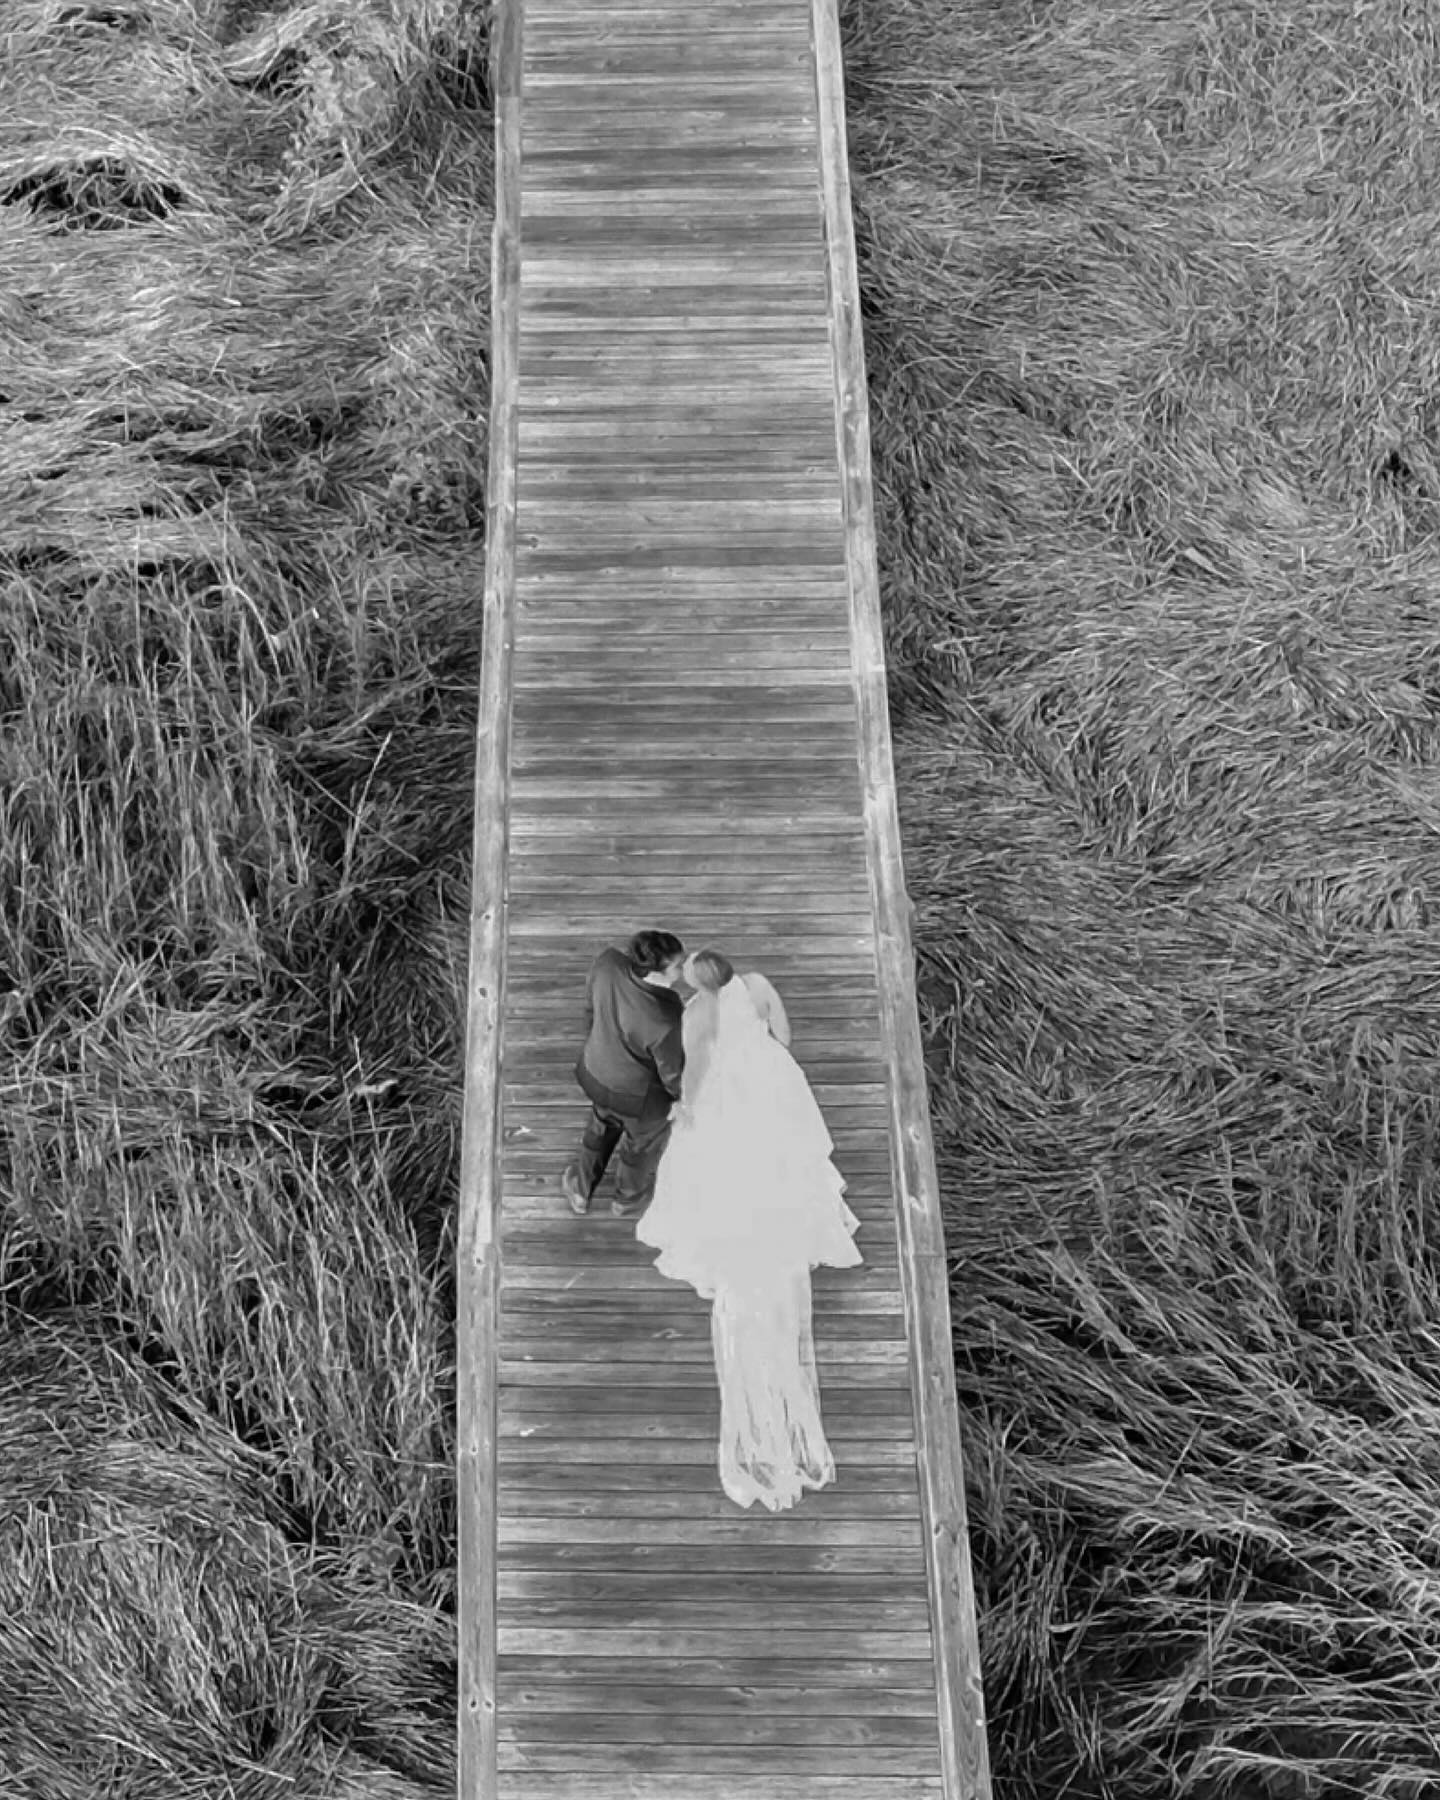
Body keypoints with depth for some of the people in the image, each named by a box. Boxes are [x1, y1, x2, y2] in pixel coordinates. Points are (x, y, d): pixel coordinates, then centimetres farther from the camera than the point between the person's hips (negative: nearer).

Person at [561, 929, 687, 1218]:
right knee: (643, 1141, 30)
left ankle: (580, 1188, 60)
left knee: (603, 1124, 37)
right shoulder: (664, 1023, -42)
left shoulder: (608, 962, -29)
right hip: (641, 1096, -4)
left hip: (599, 1071, 4)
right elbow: (673, 1075, -23)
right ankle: (629, 1199, 60)